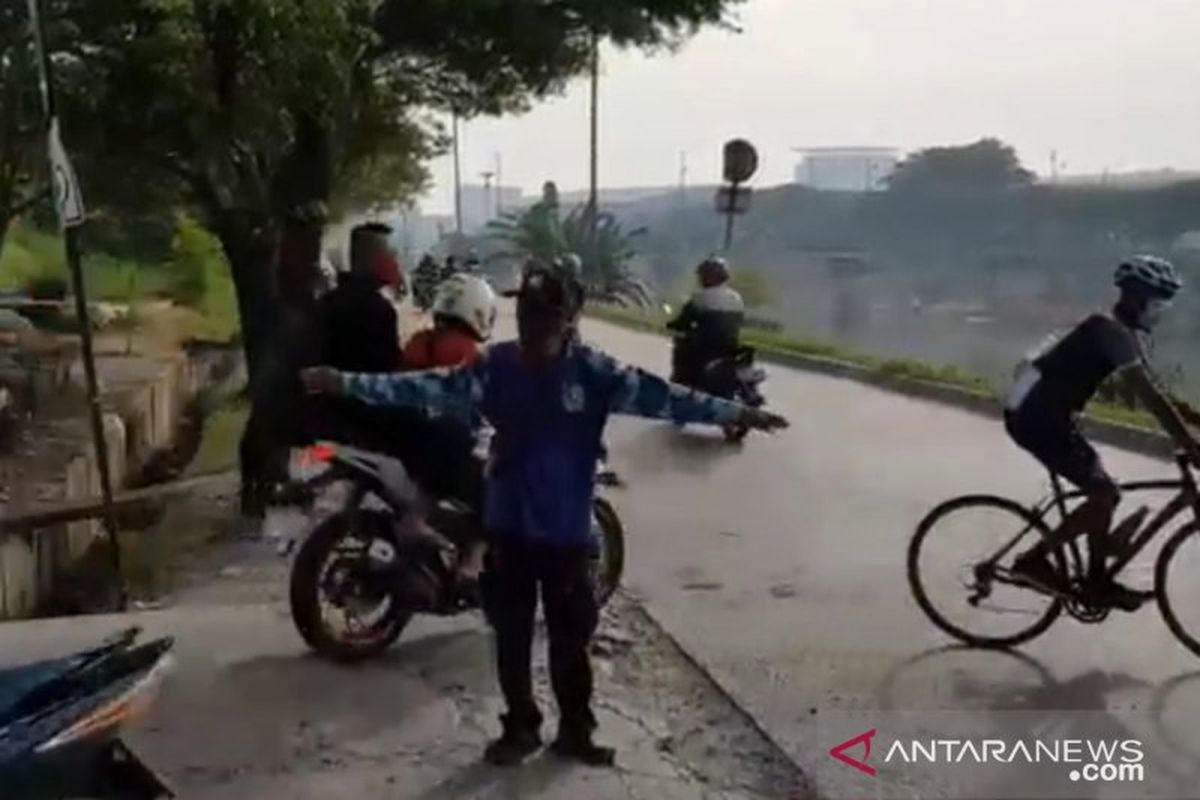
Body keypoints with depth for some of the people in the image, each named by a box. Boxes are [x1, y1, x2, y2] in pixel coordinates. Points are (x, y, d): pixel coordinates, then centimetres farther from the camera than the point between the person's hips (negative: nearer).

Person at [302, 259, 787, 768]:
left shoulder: (593, 372, -11)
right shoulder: (495, 367, -6)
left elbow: (656, 396, -16)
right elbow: (429, 389, -7)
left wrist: (736, 412, -25)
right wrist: (346, 383, -12)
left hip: (566, 532, -1)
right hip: (508, 528, 2)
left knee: (570, 637, 13)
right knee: (511, 635, 15)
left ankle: (575, 731, 32)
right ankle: (520, 726, 34)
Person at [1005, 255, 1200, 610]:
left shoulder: (1121, 332, 13)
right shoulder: (1113, 331, -18)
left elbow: (1150, 391, 16)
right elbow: (1149, 395, -23)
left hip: (1044, 414, 10)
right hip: (1035, 417, -10)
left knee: (1103, 494, 13)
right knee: (1105, 494, -11)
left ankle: (1097, 581, 21)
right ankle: (1033, 558, -5)